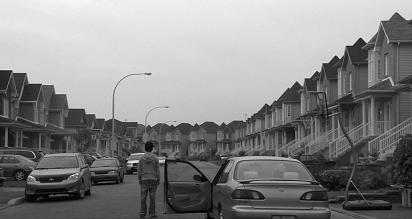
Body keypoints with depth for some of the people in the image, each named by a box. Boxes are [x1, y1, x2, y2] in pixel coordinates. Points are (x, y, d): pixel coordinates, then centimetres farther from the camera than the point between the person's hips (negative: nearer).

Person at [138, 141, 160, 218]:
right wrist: (158, 181, 4)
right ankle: (152, 214, 4)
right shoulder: (155, 158, -6)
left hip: (144, 180, 1)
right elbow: (157, 171, -4)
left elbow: (139, 171, 0)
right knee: (152, 198, 3)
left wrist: (139, 181, 8)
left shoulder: (141, 158, -2)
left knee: (143, 198, 4)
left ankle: (142, 213, 4)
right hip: (153, 180, -1)